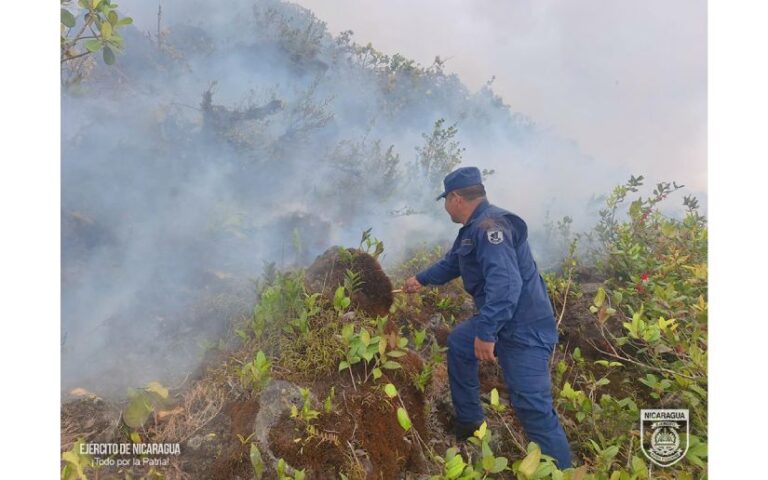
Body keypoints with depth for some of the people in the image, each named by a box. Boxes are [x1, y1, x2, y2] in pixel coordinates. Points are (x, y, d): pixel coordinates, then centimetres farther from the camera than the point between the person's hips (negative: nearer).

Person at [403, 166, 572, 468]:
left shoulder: (490, 225, -23)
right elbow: (451, 263, 30)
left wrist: (485, 332, -35)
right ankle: (469, 421, 37)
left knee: (533, 407, -13)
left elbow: (505, 283, -35)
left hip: (524, 329, -11)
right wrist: (421, 279, 41)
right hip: (497, 321, 11)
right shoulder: (472, 229, 12)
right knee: (458, 343, 25)